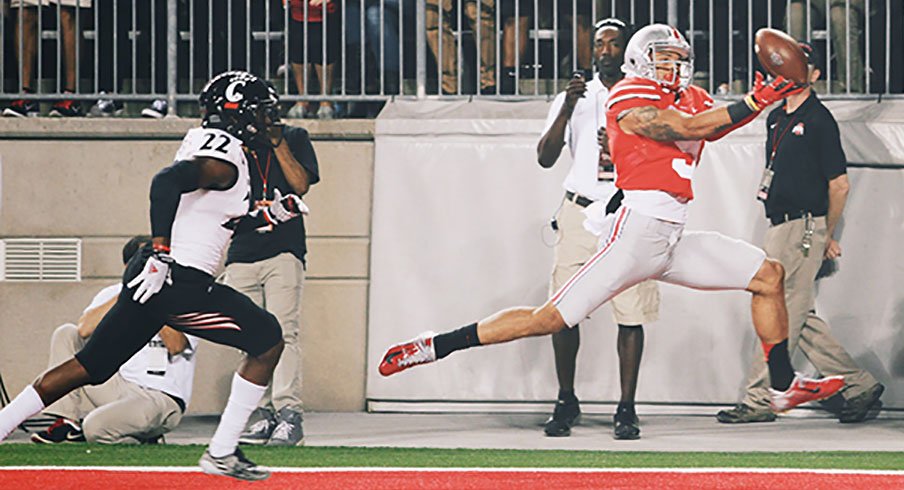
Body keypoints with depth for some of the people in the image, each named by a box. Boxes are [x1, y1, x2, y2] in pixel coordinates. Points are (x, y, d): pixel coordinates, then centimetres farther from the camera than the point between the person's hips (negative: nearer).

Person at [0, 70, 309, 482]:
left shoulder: (204, 145, 20)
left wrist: (270, 215, 23)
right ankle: (222, 454, 0)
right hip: (180, 283, -10)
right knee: (268, 340, 1)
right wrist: (160, 254, -30)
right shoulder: (224, 161, -11)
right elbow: (167, 181, -28)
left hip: (154, 279, 10)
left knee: (90, 367, 13)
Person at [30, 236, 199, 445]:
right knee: (66, 334, -2)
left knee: (96, 426, -31)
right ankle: (66, 423, -6)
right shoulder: (112, 294, 8)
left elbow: (175, 346, -21)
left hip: (160, 398, -5)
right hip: (117, 386, 5)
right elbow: (85, 329, -12)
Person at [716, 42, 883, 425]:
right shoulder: (776, 118, 16)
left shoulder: (819, 121, -9)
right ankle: (859, 386, 16)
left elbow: (839, 184, -9)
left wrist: (828, 237, -5)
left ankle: (759, 400, -3)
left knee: (783, 313, -6)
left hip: (804, 227, -9)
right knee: (800, 317, 10)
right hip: (780, 227, 9)